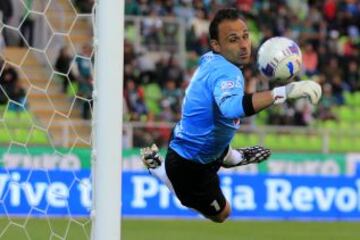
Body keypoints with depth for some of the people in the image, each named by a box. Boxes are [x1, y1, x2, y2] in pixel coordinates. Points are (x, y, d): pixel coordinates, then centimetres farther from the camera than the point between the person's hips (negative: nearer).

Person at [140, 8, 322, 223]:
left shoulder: (210, 59, -8)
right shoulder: (227, 72, -37)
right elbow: (232, 107, -61)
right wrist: (283, 92, -65)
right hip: (190, 167, -9)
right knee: (221, 214, 16)